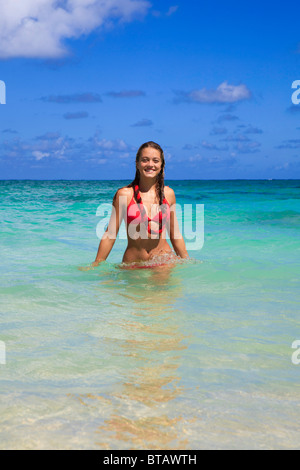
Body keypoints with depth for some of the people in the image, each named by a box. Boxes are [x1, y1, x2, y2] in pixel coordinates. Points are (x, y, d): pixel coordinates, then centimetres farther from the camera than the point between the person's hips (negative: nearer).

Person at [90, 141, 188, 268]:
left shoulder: (168, 194, 7)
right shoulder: (124, 194, -2)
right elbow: (110, 234, 0)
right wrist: (96, 265, -1)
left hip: (165, 261, 0)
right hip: (133, 262, 1)